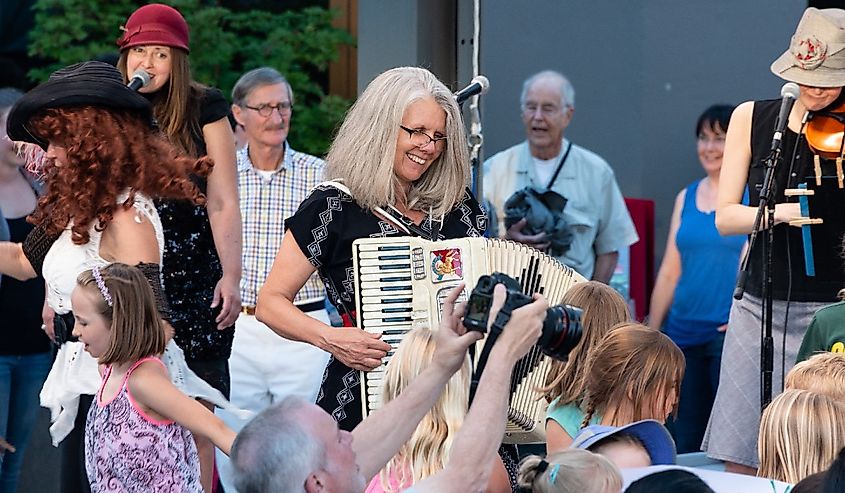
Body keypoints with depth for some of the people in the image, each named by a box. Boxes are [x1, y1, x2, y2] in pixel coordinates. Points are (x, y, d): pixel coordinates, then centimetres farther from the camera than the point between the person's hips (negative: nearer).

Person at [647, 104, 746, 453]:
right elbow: (669, 272, 16)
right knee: (684, 442, 6)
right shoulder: (686, 198, 14)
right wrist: (651, 333, 14)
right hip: (684, 333, 5)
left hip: (730, 334, -5)